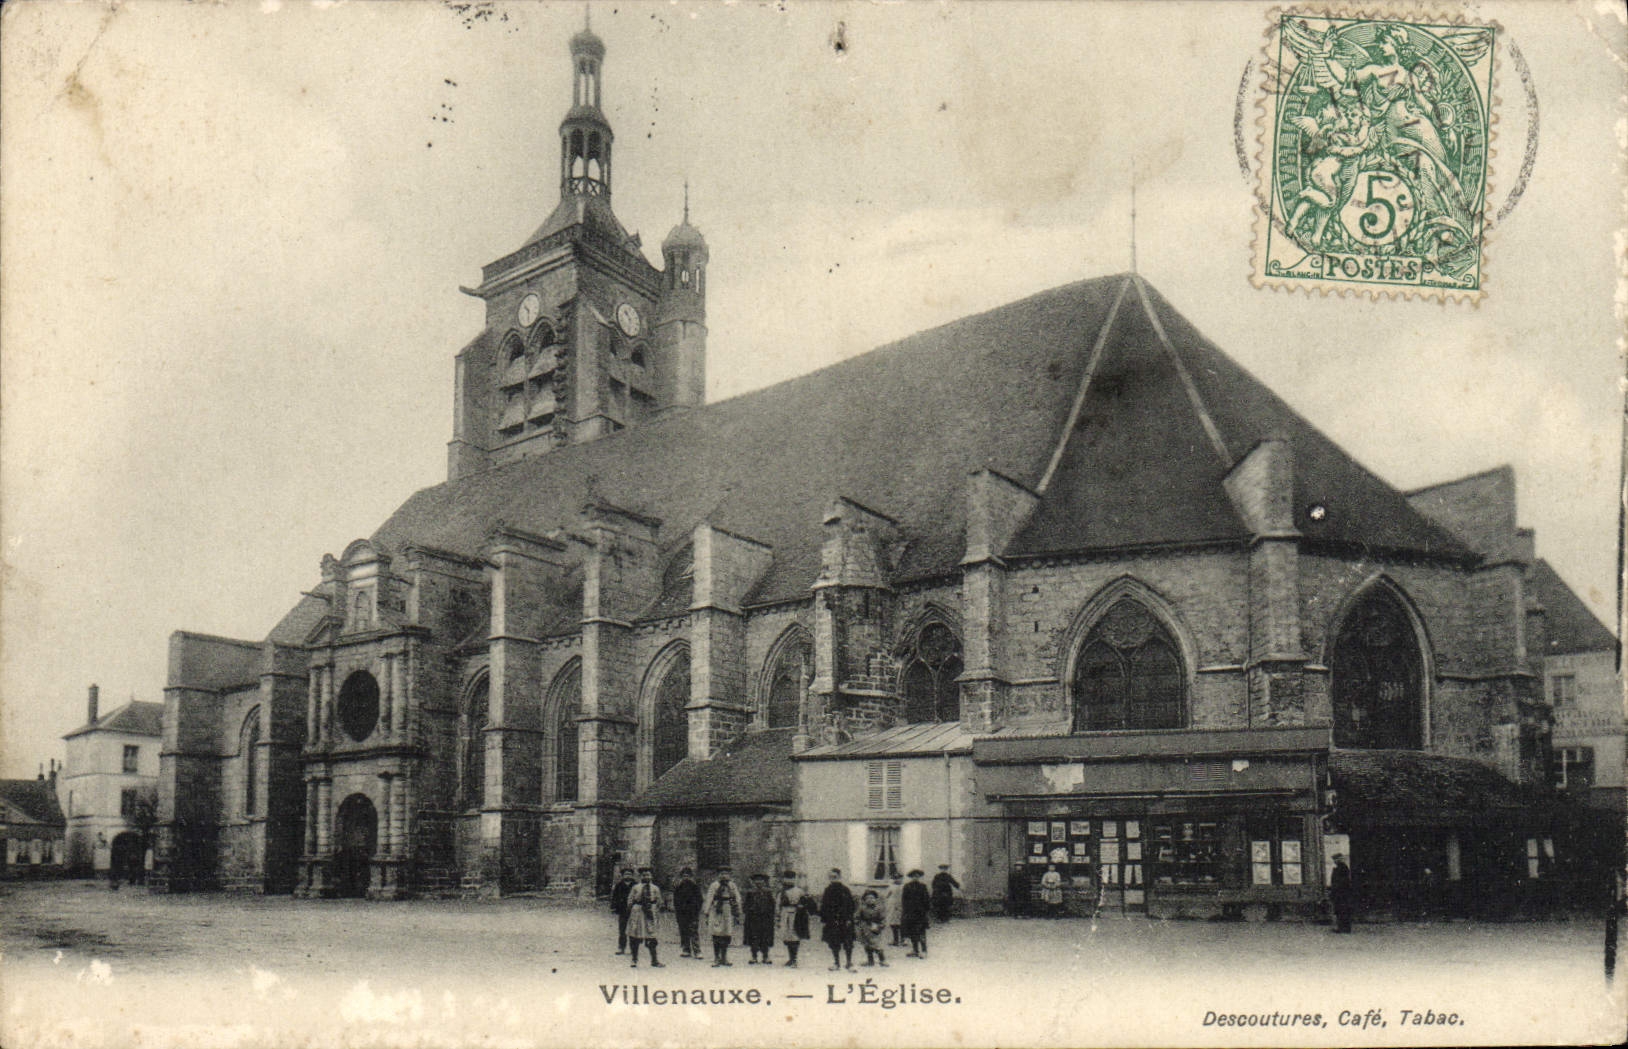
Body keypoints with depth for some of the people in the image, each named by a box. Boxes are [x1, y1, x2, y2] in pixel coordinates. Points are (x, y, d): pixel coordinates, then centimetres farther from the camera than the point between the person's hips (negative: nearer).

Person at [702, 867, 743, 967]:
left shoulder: (732, 886, 10)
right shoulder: (714, 886, 1)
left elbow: (738, 900, 12)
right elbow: (708, 899, 0)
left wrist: (737, 914, 8)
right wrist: (707, 913, -4)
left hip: (729, 914, 3)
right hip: (716, 913, -3)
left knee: (727, 936, 6)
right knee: (716, 936, -4)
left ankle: (724, 958, 18)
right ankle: (716, 959, 2)